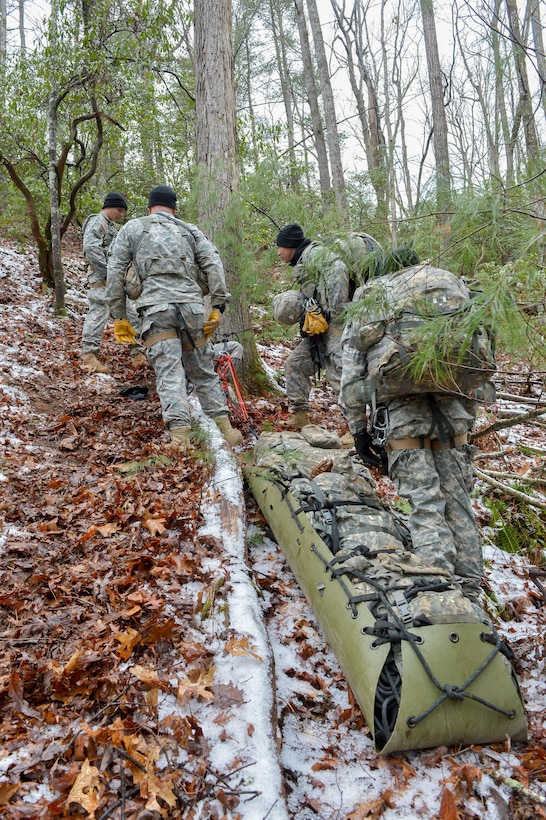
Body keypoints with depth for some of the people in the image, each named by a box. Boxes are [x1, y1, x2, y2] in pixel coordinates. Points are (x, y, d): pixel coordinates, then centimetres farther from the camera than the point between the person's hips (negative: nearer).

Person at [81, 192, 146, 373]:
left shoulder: (111, 226, 25)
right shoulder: (96, 222, -6)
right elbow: (91, 249, -20)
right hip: (101, 279, -10)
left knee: (130, 316, 10)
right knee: (98, 314, -11)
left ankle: (138, 353, 15)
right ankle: (89, 357, -8)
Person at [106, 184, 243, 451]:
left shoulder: (132, 228, 16)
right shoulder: (190, 230, 20)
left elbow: (115, 272, 10)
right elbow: (214, 264, 6)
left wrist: (119, 317, 13)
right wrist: (218, 307, 4)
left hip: (156, 310, -2)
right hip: (193, 308, 2)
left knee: (169, 374, -8)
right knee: (203, 371, 13)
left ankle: (180, 435, -21)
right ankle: (226, 428, 13)